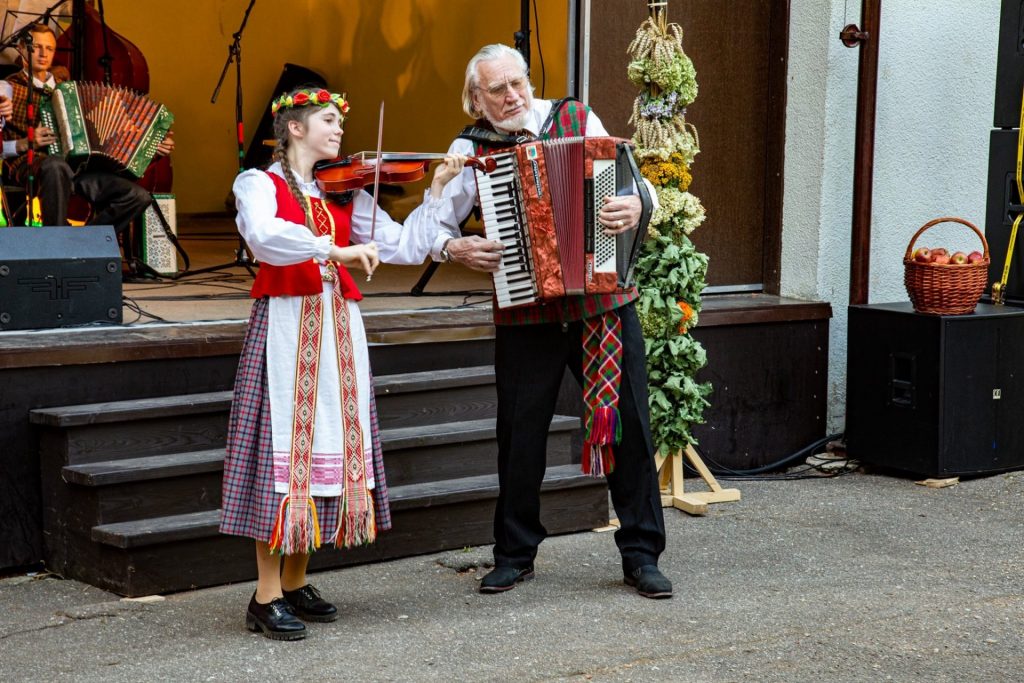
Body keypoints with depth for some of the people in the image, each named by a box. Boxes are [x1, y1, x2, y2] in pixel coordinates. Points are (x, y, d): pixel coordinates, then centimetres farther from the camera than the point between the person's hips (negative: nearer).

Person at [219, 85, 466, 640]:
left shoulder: (346, 192, 16)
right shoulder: (259, 184, 0)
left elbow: (405, 246, 10)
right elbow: (264, 236, -22)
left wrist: (437, 191, 4)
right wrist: (335, 249, -27)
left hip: (338, 329, 6)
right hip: (286, 324, -6)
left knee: (327, 446, 6)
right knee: (282, 449, -7)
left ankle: (295, 585, 17)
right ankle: (266, 598, -2)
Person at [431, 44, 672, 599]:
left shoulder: (577, 118, 3)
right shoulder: (470, 150, 1)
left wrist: (636, 205, -17)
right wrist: (454, 248, -14)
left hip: (604, 303, 0)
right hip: (525, 316, 0)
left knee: (629, 425, 3)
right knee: (520, 436, 7)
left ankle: (641, 555, 16)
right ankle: (514, 555, 24)